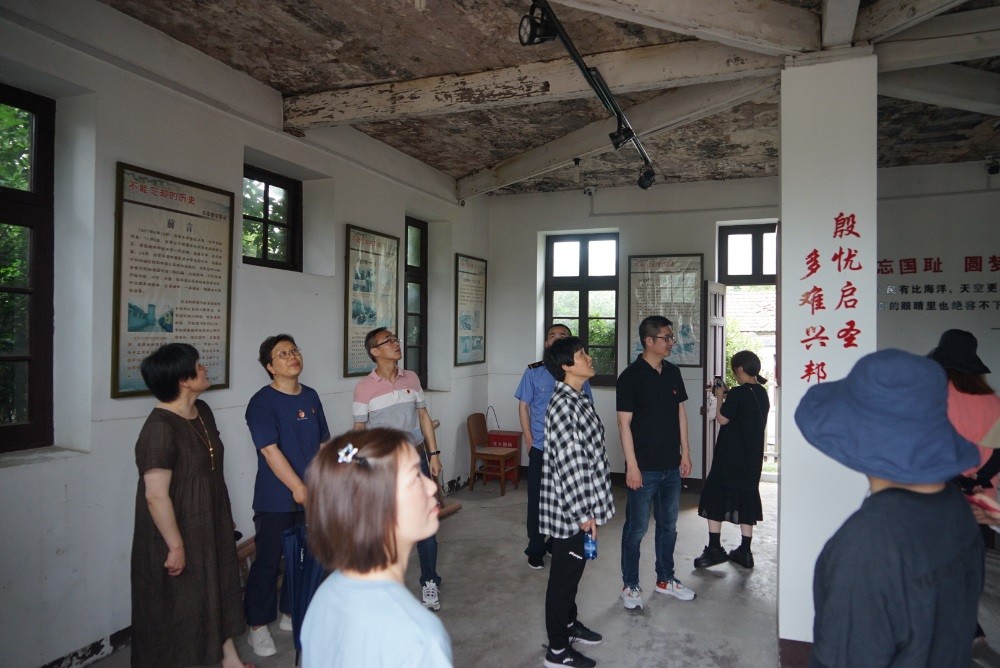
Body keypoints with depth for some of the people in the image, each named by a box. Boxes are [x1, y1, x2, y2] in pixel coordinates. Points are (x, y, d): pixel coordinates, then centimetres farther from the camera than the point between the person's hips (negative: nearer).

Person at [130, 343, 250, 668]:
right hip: (180, 531, -9)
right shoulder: (160, 428, -26)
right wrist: (176, 546, -21)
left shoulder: (203, 411, 1)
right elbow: (155, 495, -27)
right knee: (176, 602, 10)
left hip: (212, 524, 9)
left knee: (221, 588, 20)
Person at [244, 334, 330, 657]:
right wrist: (298, 488, -20)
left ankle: (291, 614, 35)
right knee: (268, 562, 5)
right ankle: (257, 626, 23)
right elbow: (270, 451, -20)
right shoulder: (262, 402, -14)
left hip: (311, 497, 7)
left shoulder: (311, 396, 6)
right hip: (276, 501, -6)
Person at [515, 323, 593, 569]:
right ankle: (536, 550, 20)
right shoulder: (534, 372, 0)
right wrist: (530, 442, -3)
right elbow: (523, 407, 3)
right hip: (540, 449, -1)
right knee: (537, 500, 5)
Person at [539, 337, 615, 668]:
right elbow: (567, 465, -25)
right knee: (564, 573, 5)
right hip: (570, 508, -9)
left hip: (582, 503, 9)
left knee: (573, 568, 24)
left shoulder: (579, 399, 8)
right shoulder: (562, 405, -23)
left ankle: (569, 622, 42)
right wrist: (583, 513, -20)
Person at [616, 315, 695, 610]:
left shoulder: (673, 373, 6)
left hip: (672, 466, 6)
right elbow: (624, 423, -14)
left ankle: (665, 578, 35)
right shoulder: (631, 376, -13)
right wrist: (632, 466, -16)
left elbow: (680, 412, 13)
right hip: (644, 467, -6)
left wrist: (685, 452, 10)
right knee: (636, 528, 6)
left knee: (668, 526, 18)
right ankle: (630, 585, 21)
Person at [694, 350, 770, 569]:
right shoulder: (762, 394, 7)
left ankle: (714, 549, 4)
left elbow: (722, 419, -12)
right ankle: (744, 552, 18)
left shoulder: (738, 393, -17)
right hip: (752, 458, 8)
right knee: (746, 498, 13)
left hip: (730, 457, -7)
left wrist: (720, 398, 1)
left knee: (716, 496, 2)